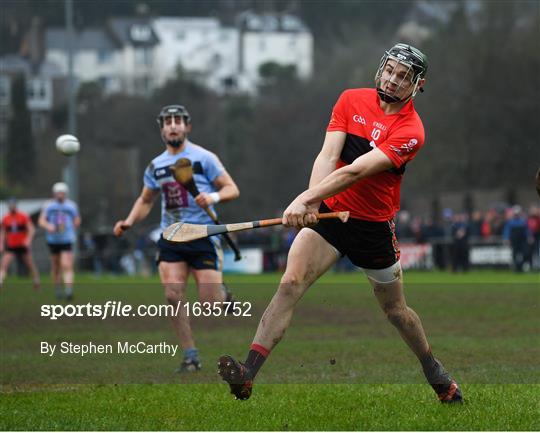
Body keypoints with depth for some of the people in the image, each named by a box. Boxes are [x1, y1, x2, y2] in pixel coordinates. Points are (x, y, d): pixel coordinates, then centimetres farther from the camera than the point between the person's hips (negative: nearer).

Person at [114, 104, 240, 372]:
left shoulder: (203, 158, -2)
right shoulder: (156, 166, 12)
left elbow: (232, 189, -2)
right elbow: (146, 200, 25)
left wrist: (214, 196, -23)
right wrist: (129, 221, 8)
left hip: (203, 236, -4)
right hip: (170, 238, 4)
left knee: (210, 305, -10)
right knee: (173, 295, -13)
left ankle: (222, 293, 29)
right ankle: (190, 356, -2)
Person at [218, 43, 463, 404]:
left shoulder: (410, 130, -15)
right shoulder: (352, 100, -1)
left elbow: (356, 171, -27)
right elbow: (328, 155, -12)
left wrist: (306, 198, -36)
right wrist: (311, 201, -31)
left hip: (375, 226, -2)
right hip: (328, 212, 2)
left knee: (396, 310, 12)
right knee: (291, 283, -19)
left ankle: (436, 373, 39)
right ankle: (247, 375, -27)